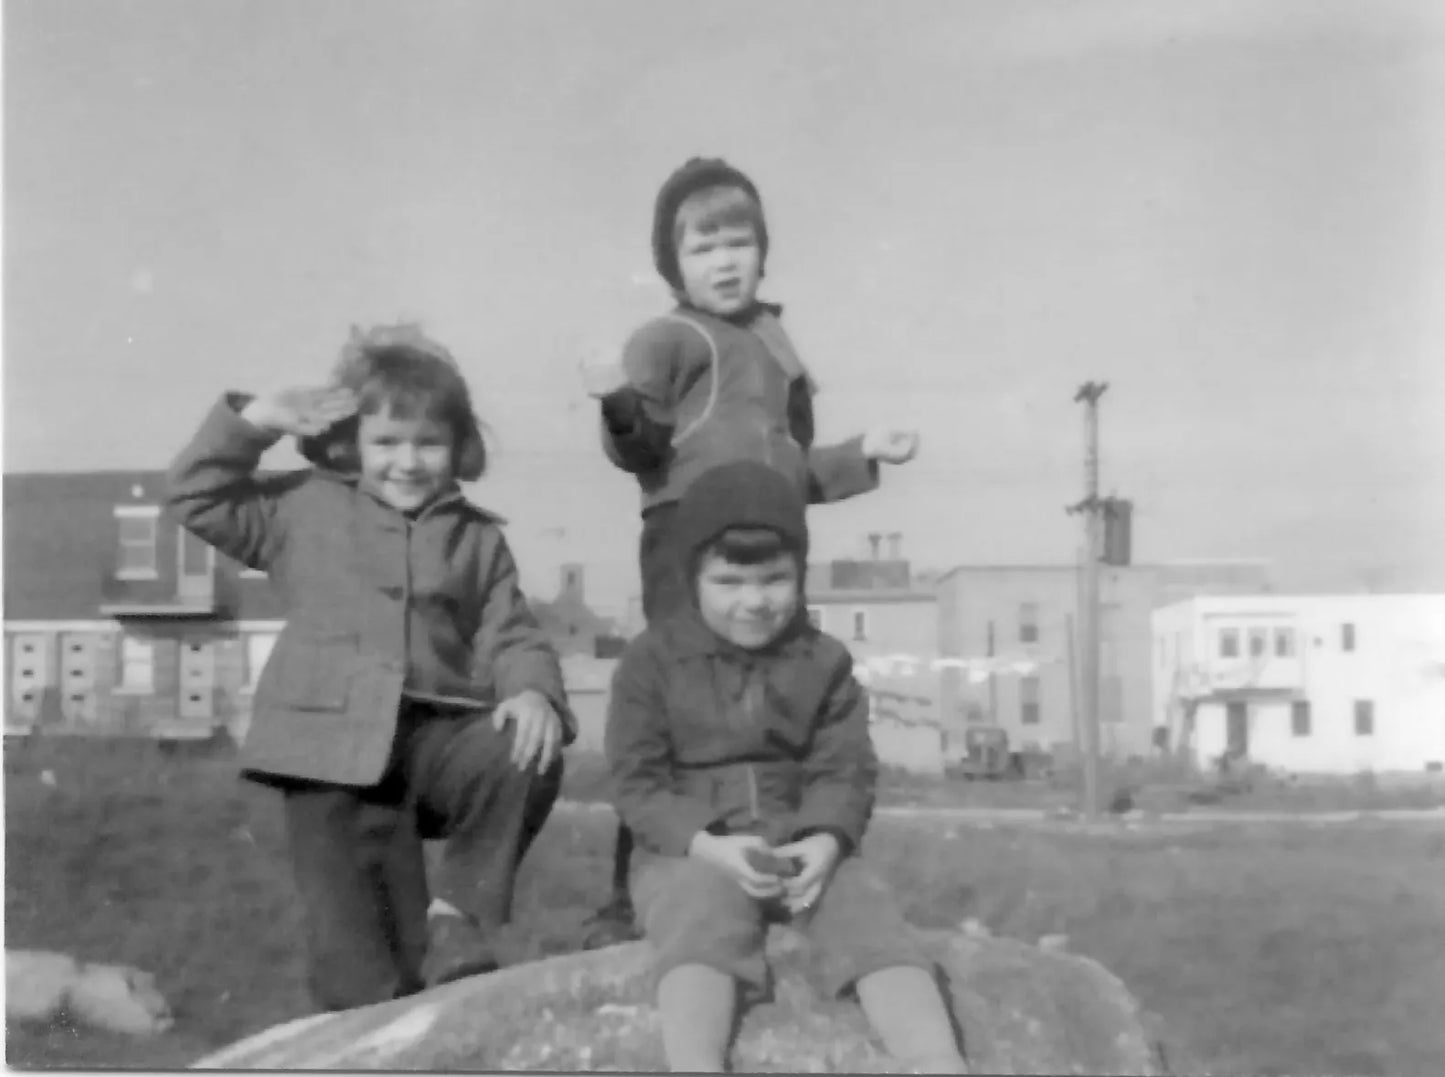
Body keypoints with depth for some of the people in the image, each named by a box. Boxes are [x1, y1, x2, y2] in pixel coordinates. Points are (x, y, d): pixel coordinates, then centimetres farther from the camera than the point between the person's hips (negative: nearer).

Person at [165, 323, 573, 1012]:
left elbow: (509, 636, 8)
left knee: (529, 764, -26)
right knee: (356, 917, -4)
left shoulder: (478, 538, 13)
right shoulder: (304, 508, 11)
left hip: (441, 730, 1)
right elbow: (196, 499, 11)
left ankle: (459, 910, -8)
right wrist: (249, 423, -1)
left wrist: (533, 691, -14)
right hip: (332, 742, -1)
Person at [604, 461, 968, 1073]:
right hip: (691, 851, -3)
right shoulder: (652, 659, 1)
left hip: (798, 845, 3)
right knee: (705, 911, -35)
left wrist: (825, 841, -21)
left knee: (869, 911, -25)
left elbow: (844, 770, 3)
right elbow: (635, 781, -4)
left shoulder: (824, 662, 8)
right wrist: (710, 845, -22)